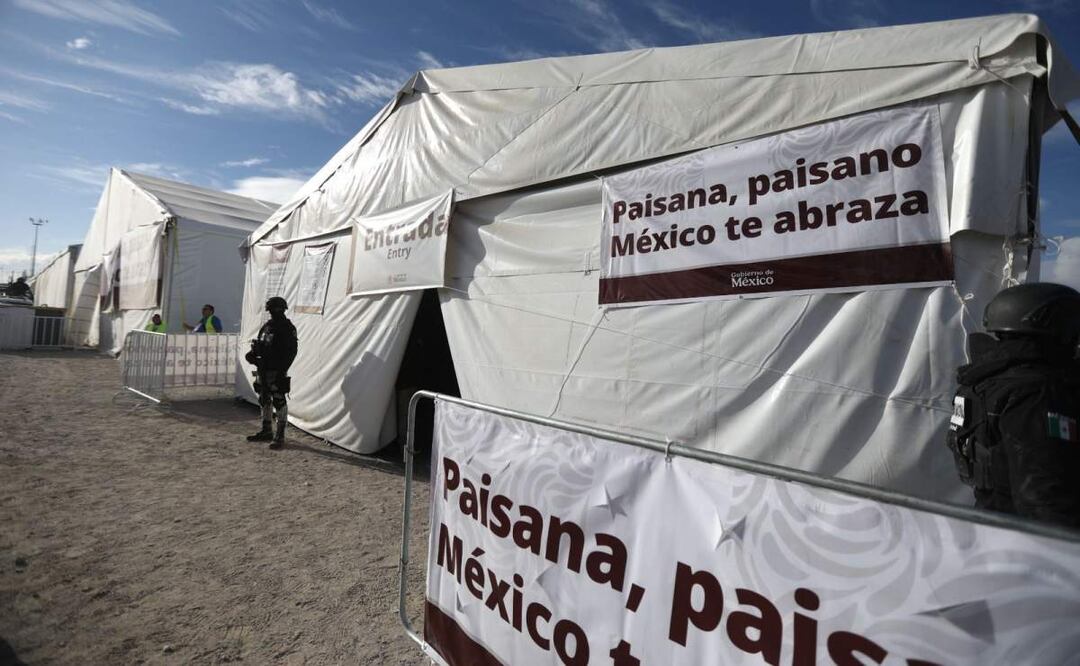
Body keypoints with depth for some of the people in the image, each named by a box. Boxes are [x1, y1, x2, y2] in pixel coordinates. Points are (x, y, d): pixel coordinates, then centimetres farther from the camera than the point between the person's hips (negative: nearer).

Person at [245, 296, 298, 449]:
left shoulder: (288, 328, -9)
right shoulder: (267, 326, 14)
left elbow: (291, 351, -15)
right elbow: (258, 346, 22)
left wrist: (282, 369, -21)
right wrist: (252, 354, 0)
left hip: (276, 372, -8)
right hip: (263, 370, 9)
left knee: (279, 401, -5)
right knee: (264, 400, 16)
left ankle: (280, 435, 0)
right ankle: (266, 431, 29)